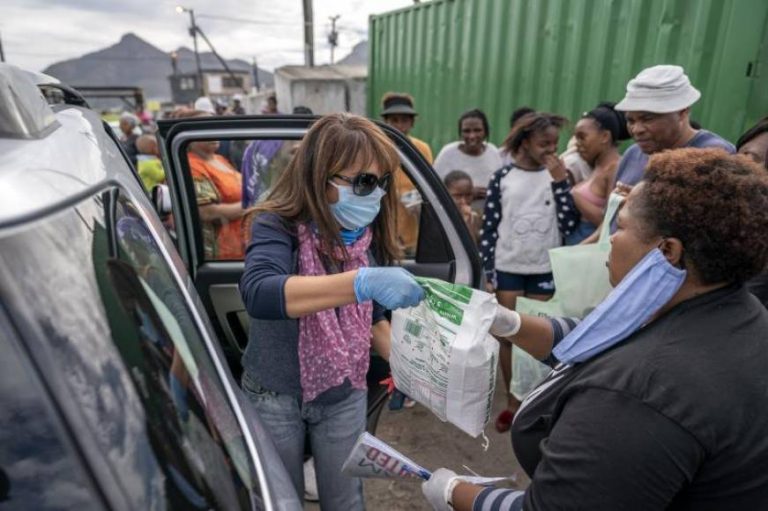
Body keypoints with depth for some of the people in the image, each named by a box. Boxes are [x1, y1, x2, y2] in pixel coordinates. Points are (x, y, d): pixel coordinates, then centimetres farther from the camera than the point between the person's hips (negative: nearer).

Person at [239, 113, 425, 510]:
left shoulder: (368, 238, -6)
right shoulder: (278, 226, -20)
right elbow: (257, 292, -41)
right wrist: (360, 282, -51)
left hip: (345, 397, 3)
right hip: (274, 397, -3)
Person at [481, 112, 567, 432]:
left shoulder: (556, 175, 3)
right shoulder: (502, 177, -1)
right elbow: (489, 227, -1)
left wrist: (561, 179, -12)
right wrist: (488, 273, -4)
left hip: (545, 270, 1)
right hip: (508, 268, 0)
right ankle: (513, 402, 23)